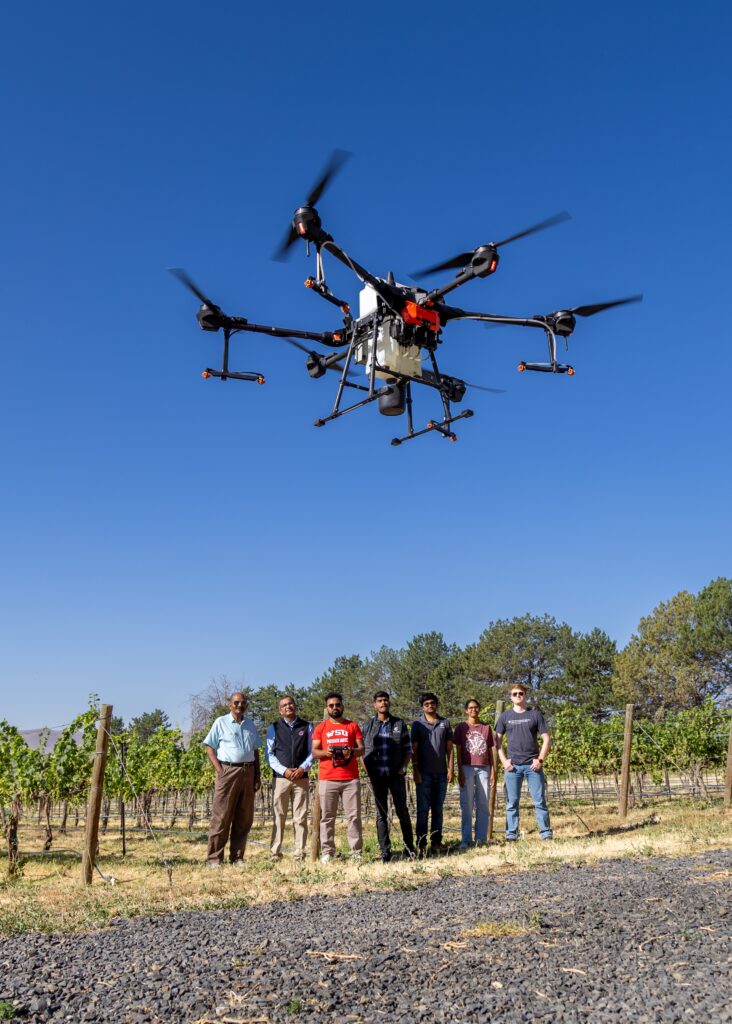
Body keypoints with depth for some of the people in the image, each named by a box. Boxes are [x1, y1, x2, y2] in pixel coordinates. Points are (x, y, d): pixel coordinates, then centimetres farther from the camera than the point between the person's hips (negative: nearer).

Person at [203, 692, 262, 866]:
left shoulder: (250, 725, 17)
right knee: (221, 817, -5)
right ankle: (215, 858, 1)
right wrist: (219, 770, -10)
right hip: (228, 771, -5)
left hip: (248, 772, 5)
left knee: (244, 818, 6)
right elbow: (209, 747, 0)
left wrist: (257, 776, 11)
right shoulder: (221, 722, 3)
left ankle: (237, 856, 15)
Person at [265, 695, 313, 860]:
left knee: (300, 817, 1)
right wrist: (283, 770, -9)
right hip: (281, 777, 0)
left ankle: (299, 854, 5)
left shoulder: (307, 727, 10)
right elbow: (269, 753, 3)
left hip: (301, 778, 1)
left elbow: (312, 751, 8)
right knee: (279, 816, 0)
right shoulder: (274, 728, 8)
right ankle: (275, 853, 6)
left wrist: (303, 768, -9)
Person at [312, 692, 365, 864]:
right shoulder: (320, 728, 10)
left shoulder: (352, 726, 11)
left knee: (354, 816, -1)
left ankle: (356, 852, 3)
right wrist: (326, 752, -14)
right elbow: (314, 752, 6)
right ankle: (327, 852, 5)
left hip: (351, 778, 0)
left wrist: (352, 751, -14)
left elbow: (361, 749, 7)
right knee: (327, 817, 0)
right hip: (327, 779, 0)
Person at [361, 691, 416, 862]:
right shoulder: (367, 726, 7)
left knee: (402, 811, 0)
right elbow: (362, 751, 8)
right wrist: (369, 771, -3)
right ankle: (385, 851, 10)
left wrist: (403, 768, -5)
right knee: (381, 814, 5)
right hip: (377, 776, 1)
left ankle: (409, 844, 16)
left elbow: (408, 749, 8)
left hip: (396, 775, -1)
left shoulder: (400, 724, 7)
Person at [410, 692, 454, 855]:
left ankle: (436, 842, 13)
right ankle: (421, 843, 3)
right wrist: (416, 771, -7)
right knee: (423, 810, 0)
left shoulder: (444, 723, 9)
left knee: (438, 810, 7)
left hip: (441, 773, 2)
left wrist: (451, 769, 1)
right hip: (424, 773, -2)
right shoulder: (417, 724, 3)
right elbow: (414, 749, 0)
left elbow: (449, 747, 8)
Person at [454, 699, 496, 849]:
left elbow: (490, 750, 12)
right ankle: (466, 839, 1)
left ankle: (481, 838, 8)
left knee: (483, 805, 3)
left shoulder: (486, 728, 11)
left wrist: (493, 771, 6)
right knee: (467, 805, -2)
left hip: (483, 768, 2)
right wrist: (460, 771, -7)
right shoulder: (461, 727, 4)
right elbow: (458, 751, 1)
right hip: (467, 768, -2)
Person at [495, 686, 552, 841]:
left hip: (533, 764, -1)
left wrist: (540, 759, -5)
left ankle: (546, 834, 7)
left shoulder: (535, 714, 6)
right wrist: (504, 761, -2)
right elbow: (497, 740, 10)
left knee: (540, 801, 0)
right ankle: (511, 836, 9)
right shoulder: (505, 716, 9)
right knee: (512, 802, 3)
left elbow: (546, 739, 5)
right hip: (513, 765, 1)